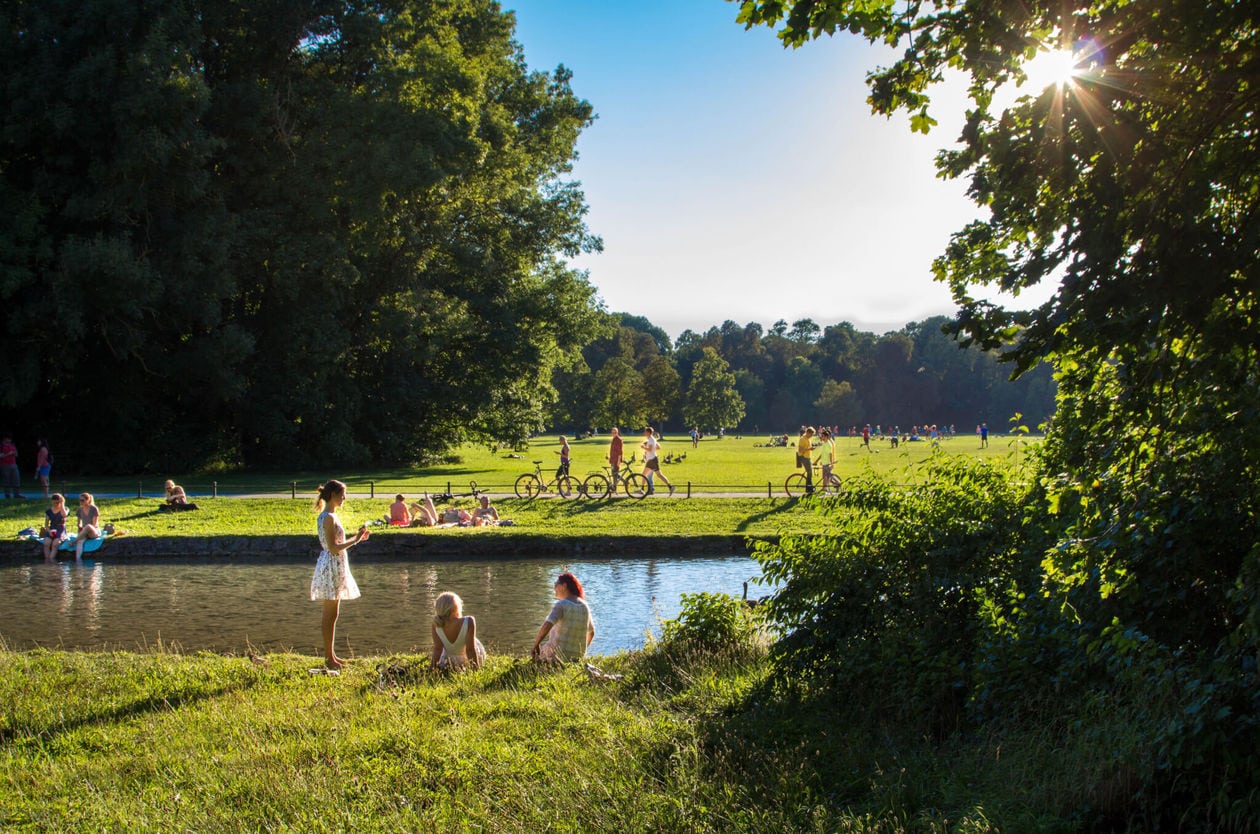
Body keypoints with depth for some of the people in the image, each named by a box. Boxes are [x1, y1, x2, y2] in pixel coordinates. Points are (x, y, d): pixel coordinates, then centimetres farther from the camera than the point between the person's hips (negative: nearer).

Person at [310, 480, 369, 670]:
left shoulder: (329, 516, 13)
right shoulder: (329, 518, -17)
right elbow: (333, 548, -21)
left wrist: (356, 537, 15)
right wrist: (355, 540, -18)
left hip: (335, 568, 10)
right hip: (331, 567, -10)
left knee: (332, 614, 14)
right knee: (330, 614, -4)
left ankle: (331, 655, 20)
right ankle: (329, 658, 1)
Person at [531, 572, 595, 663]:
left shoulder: (561, 605, -16)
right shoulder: (585, 606, 4)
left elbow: (546, 626, -30)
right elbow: (591, 632, 16)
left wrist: (535, 645, -18)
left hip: (559, 654, -6)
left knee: (535, 653, 25)